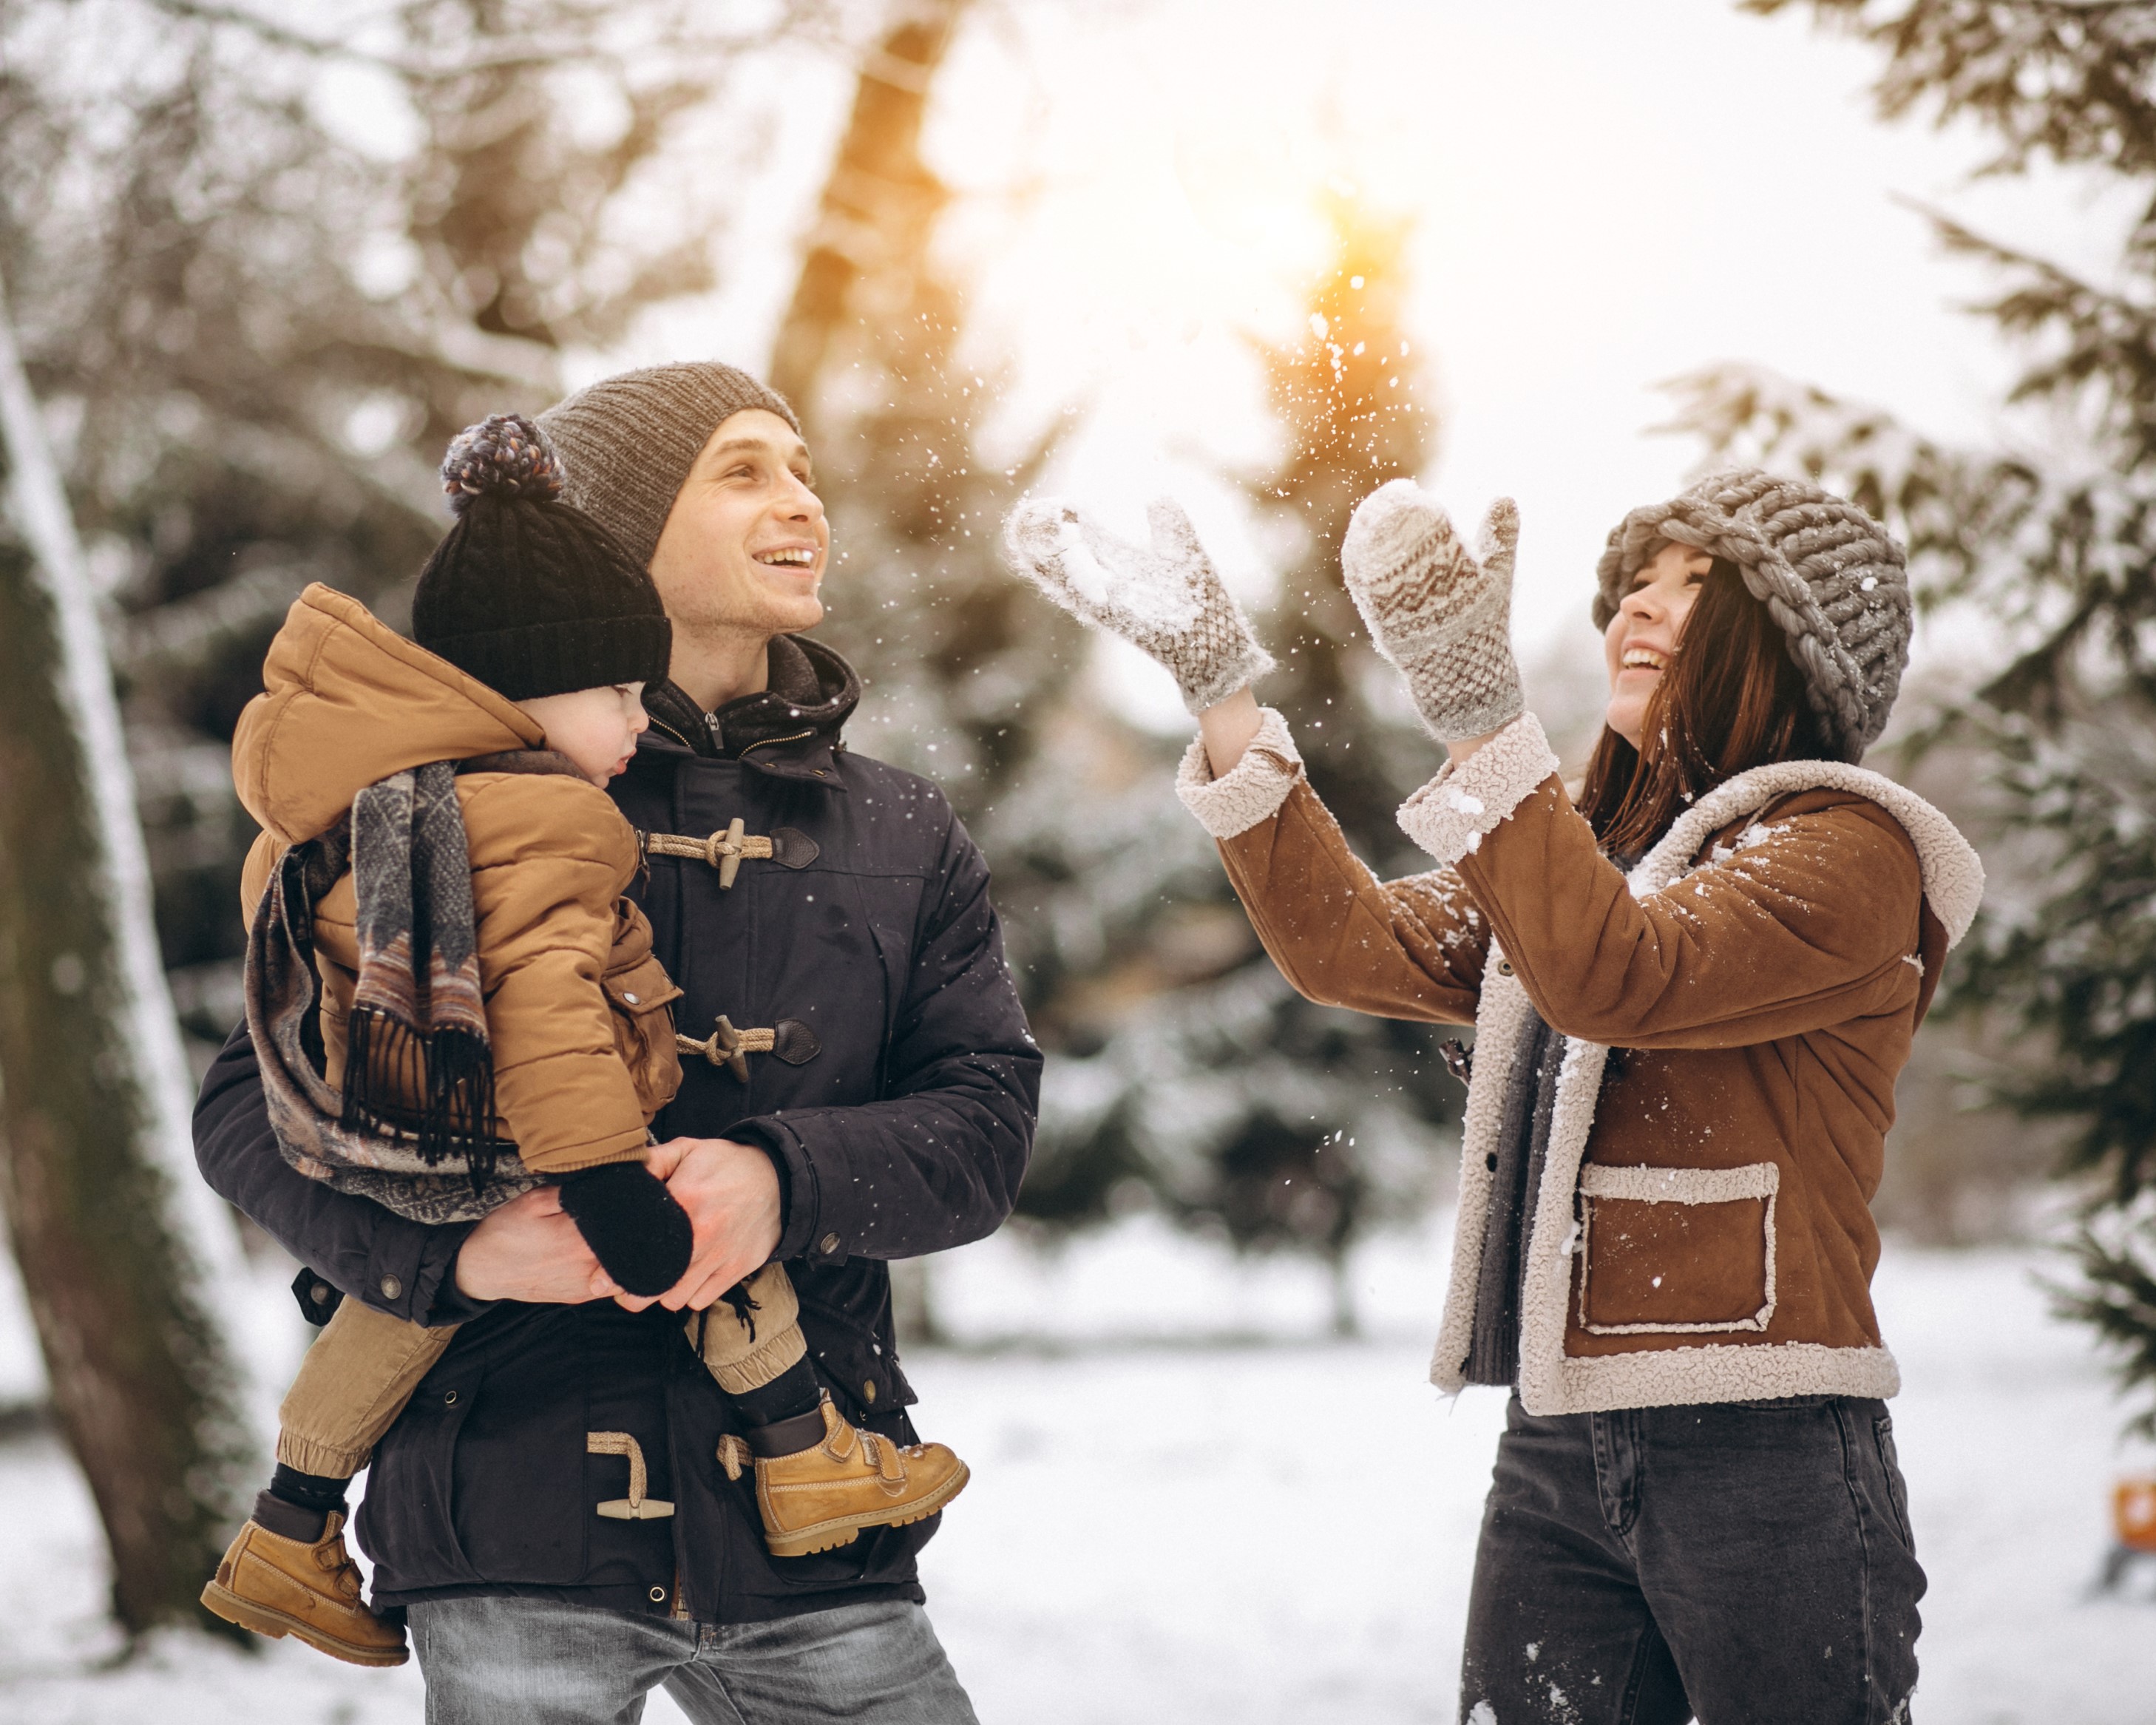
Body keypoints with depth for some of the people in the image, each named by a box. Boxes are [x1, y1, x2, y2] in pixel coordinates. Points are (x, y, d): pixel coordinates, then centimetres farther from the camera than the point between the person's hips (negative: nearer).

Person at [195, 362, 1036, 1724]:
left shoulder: (907, 838, 14)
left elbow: (988, 1120, 3)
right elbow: (255, 1104, 2)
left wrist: (784, 1179, -18)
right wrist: (449, 1245, -18)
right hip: (519, 1513, -3)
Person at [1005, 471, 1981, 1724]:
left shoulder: (1848, 854, -5)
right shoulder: (1587, 854, 20)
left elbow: (1615, 976, -21)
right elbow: (1353, 941, 7)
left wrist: (1478, 714, -27)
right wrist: (1220, 682, 1)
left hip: (1758, 1448, -6)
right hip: (1557, 1446, 7)